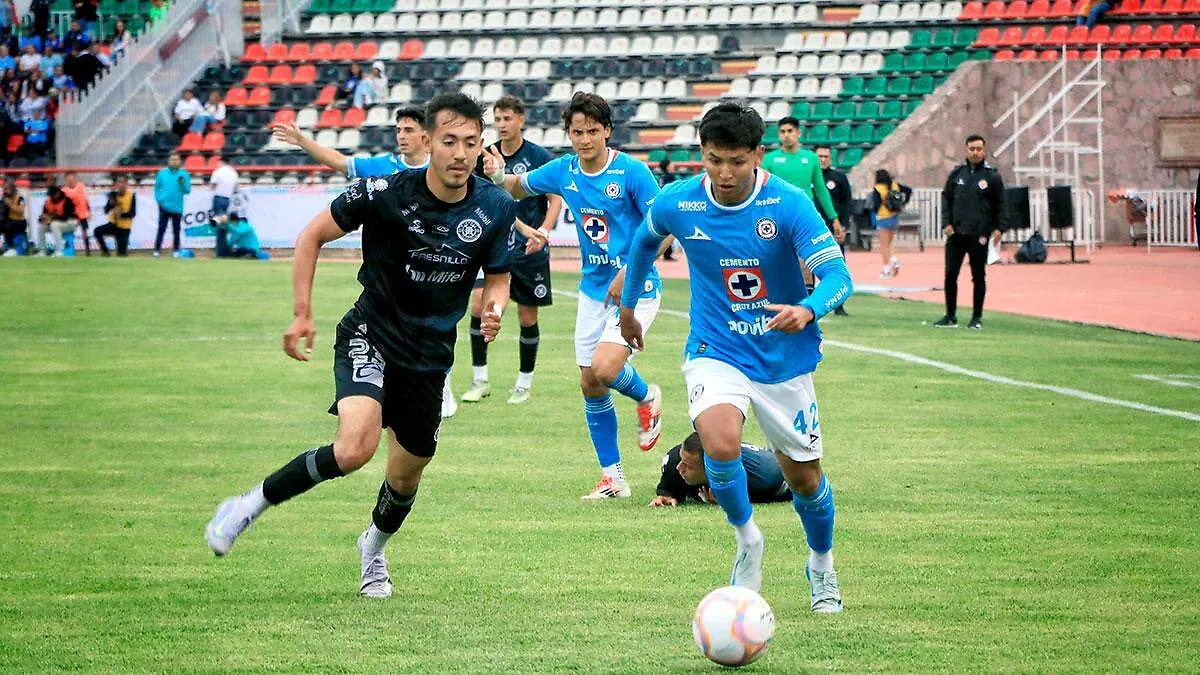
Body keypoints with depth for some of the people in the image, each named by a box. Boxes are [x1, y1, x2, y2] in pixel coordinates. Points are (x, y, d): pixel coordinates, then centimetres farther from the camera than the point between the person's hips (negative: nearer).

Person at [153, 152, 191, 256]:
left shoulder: (184, 174, 2)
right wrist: (158, 198, -3)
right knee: (161, 229, -3)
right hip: (164, 206, 0)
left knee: (176, 230, 7)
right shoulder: (162, 173, 4)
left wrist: (182, 184, -19)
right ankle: (157, 249, 1)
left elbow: (187, 190, 0)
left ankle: (176, 250, 14)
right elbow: (157, 187, 10)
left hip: (177, 207, 0)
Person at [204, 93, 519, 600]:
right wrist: (303, 314, -7)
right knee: (356, 447, -29)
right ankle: (250, 506, -10)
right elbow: (312, 236, -3)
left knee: (406, 475, 15)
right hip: (371, 335, -4)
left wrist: (494, 306, -15)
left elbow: (497, 276, 9)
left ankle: (374, 549, 49)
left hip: (431, 356, 4)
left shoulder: (496, 209, -8)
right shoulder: (384, 192, -17)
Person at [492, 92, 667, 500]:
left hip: (636, 287, -6)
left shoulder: (632, 172, -14)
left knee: (604, 369, -23)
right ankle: (612, 478, 16)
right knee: (590, 385, 5)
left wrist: (628, 273, -22)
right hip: (593, 290, 6)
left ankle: (647, 397, 11)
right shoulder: (563, 172, 2)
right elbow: (518, 188, 19)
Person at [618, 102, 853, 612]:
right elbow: (645, 240, 13)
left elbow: (837, 274, -23)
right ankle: (747, 540, 1)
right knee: (720, 443, -28)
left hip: (784, 359, 0)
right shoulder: (677, 203, -10)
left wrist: (808, 310, -44)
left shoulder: (788, 203, -18)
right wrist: (628, 305, 25)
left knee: (804, 476, 10)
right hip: (715, 353, 0)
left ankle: (822, 566, 41)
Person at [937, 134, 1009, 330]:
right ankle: (950, 317, 11)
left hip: (979, 236, -3)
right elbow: (946, 198, 14)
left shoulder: (992, 176, 1)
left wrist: (999, 228, -9)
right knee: (950, 275, 2)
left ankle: (977, 318, 10)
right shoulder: (957, 173, 9)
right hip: (956, 233, 3)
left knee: (979, 277, 3)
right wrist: (946, 222, 1)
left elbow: (1001, 205, 3)